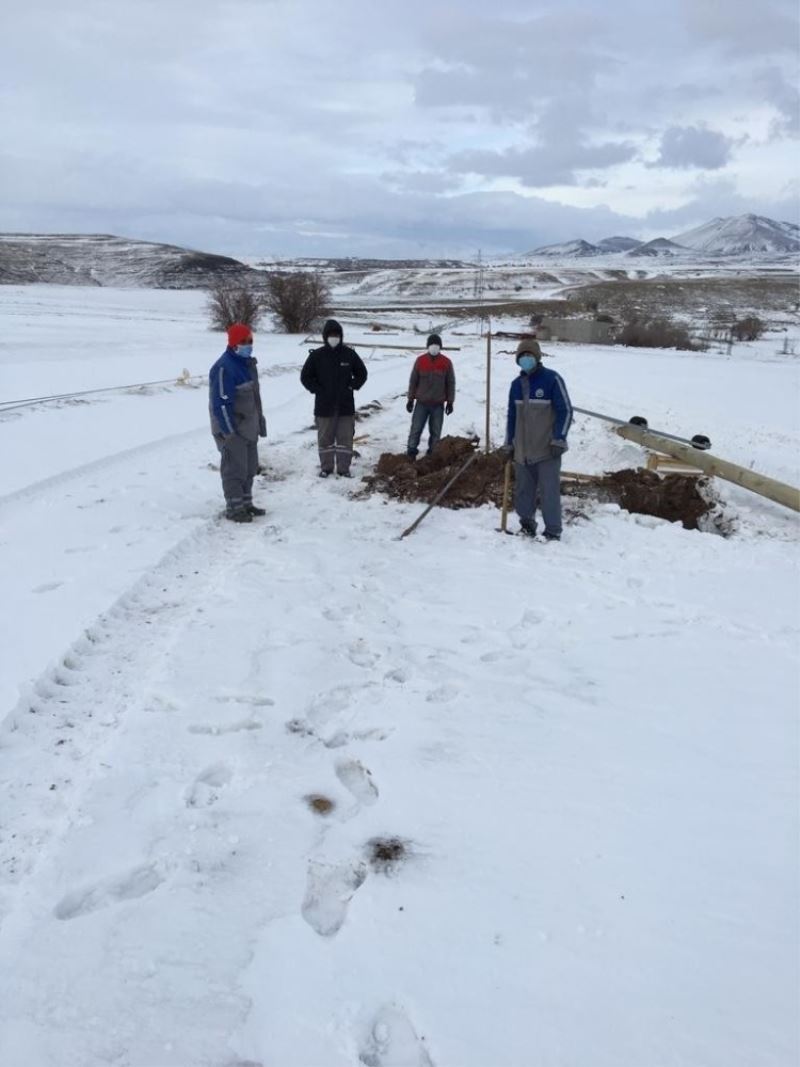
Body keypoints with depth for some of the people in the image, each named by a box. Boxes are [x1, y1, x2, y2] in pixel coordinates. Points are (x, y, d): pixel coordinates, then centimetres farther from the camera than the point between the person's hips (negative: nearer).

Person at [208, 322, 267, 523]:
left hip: (249, 428, 10)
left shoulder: (248, 363, 12)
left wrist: (260, 421, 20)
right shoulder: (224, 368, -19)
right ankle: (234, 508, 3)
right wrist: (229, 431, -22)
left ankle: (246, 503, 26)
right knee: (234, 468, -5)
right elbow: (221, 403, -22)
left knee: (250, 467, 15)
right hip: (232, 429, -9)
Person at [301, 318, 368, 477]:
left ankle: (343, 468, 13)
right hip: (324, 406, -1)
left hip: (346, 405, 1)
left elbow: (361, 373, 12)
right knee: (325, 438, 7)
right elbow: (305, 376, 4)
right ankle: (326, 467, 19)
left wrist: (351, 387, 0)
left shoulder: (349, 354, 0)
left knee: (345, 437, 3)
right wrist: (317, 390, -5)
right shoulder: (316, 355, -3)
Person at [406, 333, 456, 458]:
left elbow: (451, 383, 3)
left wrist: (450, 402, 1)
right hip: (421, 403, 0)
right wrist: (410, 399, 3)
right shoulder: (420, 360, -4)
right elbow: (413, 381, 3)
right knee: (416, 429, 1)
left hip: (438, 404, 0)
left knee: (435, 431, 6)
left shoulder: (446, 362, -3)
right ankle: (411, 453, 9)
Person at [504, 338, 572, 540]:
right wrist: (509, 444, 16)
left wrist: (559, 440, -14)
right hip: (523, 450, 6)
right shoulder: (517, 384, 10)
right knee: (523, 490, 11)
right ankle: (527, 525, 26)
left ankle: (553, 532, 3)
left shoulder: (552, 379, -8)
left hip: (547, 450, -6)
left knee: (549, 492, -5)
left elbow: (565, 411, -9)